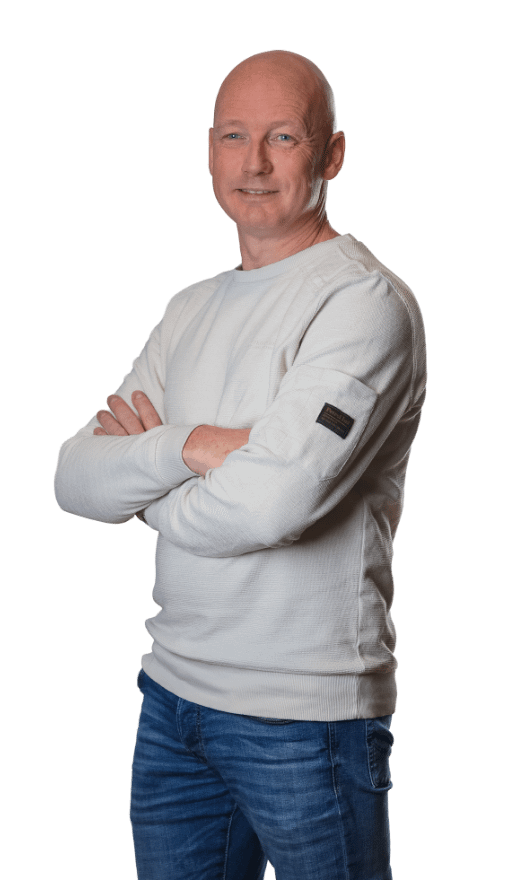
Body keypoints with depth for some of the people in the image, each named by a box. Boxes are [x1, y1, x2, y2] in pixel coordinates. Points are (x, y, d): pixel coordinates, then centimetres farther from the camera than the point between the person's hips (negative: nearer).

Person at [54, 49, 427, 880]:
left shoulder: (367, 301, -13)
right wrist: (190, 447, -16)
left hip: (307, 712, -7)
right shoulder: (191, 308, 11)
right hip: (173, 688, 7)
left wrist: (145, 470, -6)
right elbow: (75, 480, 2)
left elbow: (268, 503, -26)